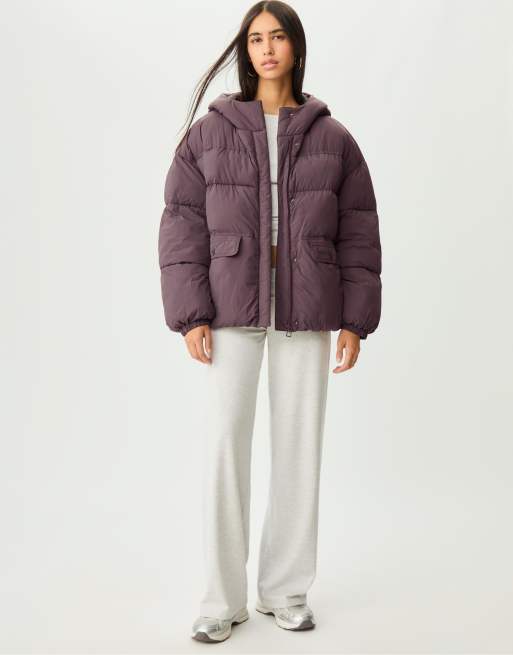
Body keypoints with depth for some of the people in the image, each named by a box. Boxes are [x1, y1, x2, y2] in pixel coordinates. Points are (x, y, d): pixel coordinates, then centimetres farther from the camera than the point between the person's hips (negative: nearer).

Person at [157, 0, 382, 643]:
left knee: (299, 445, 4)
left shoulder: (332, 138, 7)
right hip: (233, 309, -1)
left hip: (306, 312, 1)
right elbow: (183, 225, 1)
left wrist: (355, 319, 1)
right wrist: (190, 315, -7)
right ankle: (223, 597, 9)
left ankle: (286, 590, 19)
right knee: (225, 443, -4)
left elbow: (357, 233, 7)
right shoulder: (209, 132, 4)